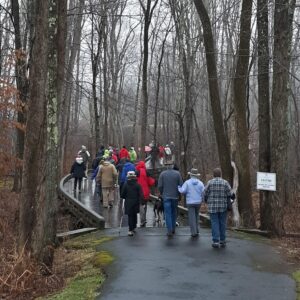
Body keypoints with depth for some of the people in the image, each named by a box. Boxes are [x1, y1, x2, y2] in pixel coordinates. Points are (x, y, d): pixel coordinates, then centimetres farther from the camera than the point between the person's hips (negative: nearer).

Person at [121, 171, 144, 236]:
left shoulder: (125, 185, -8)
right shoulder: (137, 185, -6)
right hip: (136, 202, 2)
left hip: (128, 203, -1)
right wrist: (139, 201, 0)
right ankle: (133, 228, 29)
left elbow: (122, 195, -4)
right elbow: (141, 195, -9)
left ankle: (131, 230, -6)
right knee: (134, 215, 18)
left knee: (130, 216, 1)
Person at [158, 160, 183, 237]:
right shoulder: (177, 173, -2)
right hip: (175, 196, 1)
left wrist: (162, 193, 11)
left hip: (166, 196, -1)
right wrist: (178, 194, 10)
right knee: (174, 213, 16)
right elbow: (181, 185, -4)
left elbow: (160, 186, -4)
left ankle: (169, 231, -8)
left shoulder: (162, 174, -3)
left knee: (168, 213, -1)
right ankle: (173, 229, 24)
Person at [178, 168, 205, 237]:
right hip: (198, 202, 2)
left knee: (192, 218, 2)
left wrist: (178, 187, 8)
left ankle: (194, 232, -1)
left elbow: (182, 191, -12)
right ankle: (196, 230, 21)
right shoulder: (200, 183, -2)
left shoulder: (187, 182, -7)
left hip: (190, 202, -2)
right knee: (196, 216, 20)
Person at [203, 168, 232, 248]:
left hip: (213, 207, -1)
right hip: (223, 207, 1)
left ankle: (216, 241, -4)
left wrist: (206, 201, 18)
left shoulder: (210, 183, -3)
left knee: (215, 224, 2)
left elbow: (205, 194, -2)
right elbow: (229, 194, -6)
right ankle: (222, 241, 15)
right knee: (222, 224, 10)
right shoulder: (225, 183, -3)